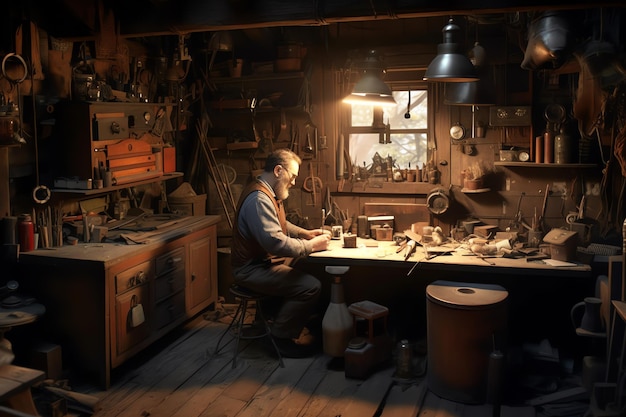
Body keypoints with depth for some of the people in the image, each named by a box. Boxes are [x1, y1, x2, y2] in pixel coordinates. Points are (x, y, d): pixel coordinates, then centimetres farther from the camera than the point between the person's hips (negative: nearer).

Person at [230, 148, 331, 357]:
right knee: (311, 286, -18)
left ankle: (289, 325, 14)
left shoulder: (268, 193, 11)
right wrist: (311, 246, -20)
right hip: (252, 269, -11)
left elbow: (281, 225, 25)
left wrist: (305, 233, 9)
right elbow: (276, 242, -31)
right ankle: (280, 337, -3)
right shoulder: (259, 198, -24)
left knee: (308, 274, 6)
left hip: (262, 262, 11)